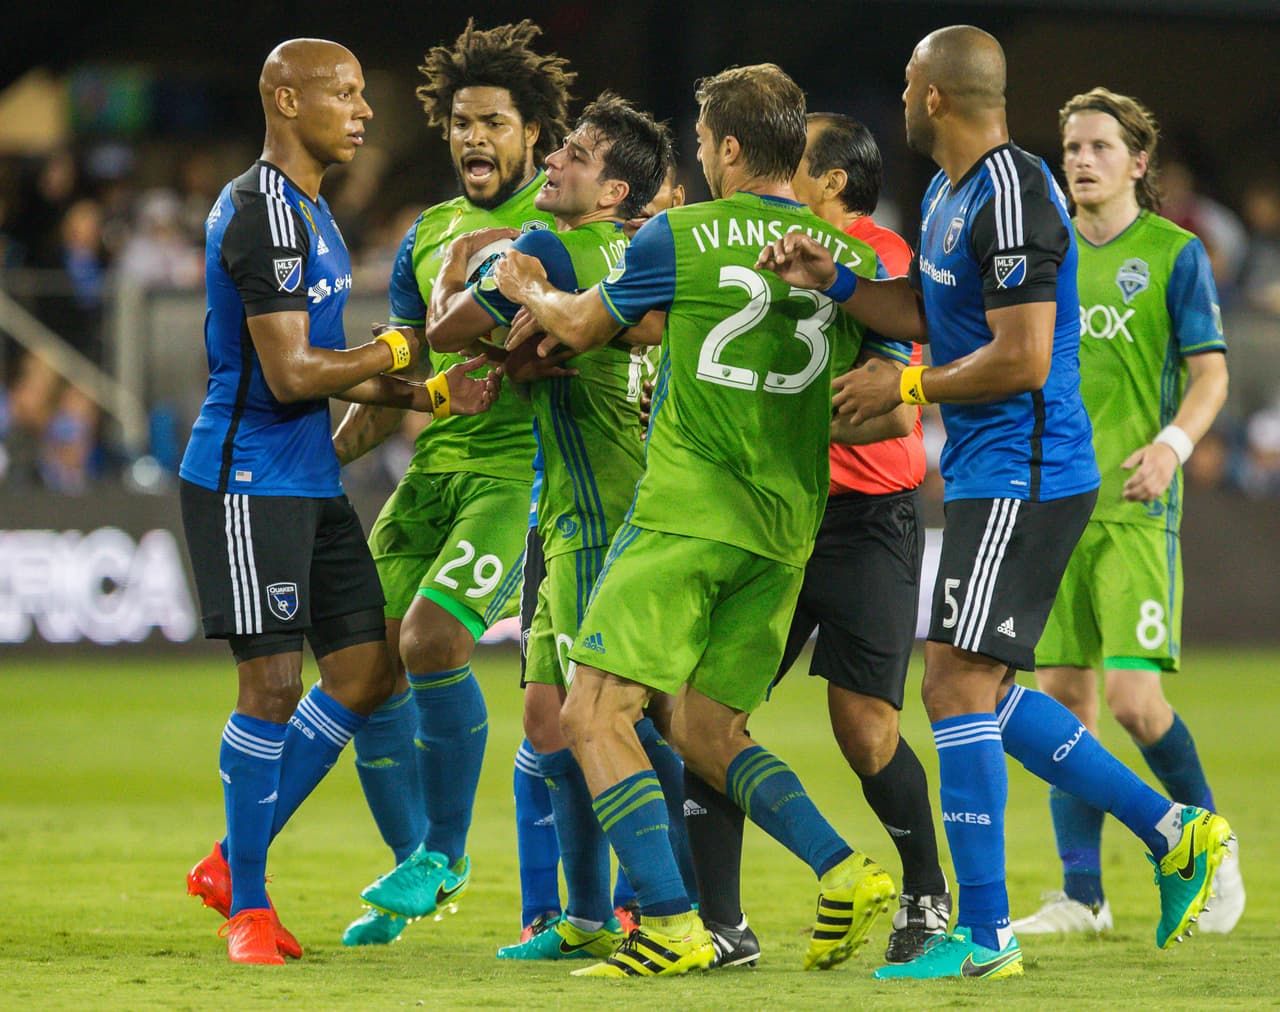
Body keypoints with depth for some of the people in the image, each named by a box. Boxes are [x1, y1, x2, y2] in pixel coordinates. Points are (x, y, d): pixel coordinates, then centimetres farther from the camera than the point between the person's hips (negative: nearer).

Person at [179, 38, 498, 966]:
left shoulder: (308, 209, 17)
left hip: (311, 482, 10)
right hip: (248, 479, -10)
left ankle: (234, 861, 17)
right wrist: (396, 351, -9)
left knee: (367, 672, 8)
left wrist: (420, 393, 8)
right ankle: (247, 902, 4)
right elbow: (289, 375, -21)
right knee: (274, 683, -8)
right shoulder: (264, 215, -17)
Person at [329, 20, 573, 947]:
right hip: (434, 469, 6)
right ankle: (415, 869, 15)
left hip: (522, 467, -6)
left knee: (432, 637, -23)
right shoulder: (429, 236, 18)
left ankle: (445, 852, -4)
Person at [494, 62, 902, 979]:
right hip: (786, 530, 6)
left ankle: (671, 925, -16)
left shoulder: (682, 237, -2)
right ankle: (847, 875, -2)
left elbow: (581, 326, 13)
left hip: (686, 514, -6)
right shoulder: (852, 258, 9)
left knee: (596, 715, -4)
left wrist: (529, 291, 34)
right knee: (707, 733, 16)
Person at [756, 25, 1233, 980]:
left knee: (957, 685, -12)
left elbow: (1022, 361, -22)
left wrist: (903, 388, -12)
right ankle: (1174, 833, 17)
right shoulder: (947, 194, 14)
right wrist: (831, 278, 7)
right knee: (980, 695, 13)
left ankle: (984, 933, -10)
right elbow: (919, 311, 23)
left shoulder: (1012, 197, -18)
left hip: (1021, 478, -11)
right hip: (990, 477, 11)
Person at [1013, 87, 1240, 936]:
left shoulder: (1175, 254, 0)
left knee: (1133, 697, -13)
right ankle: (1081, 895, 8)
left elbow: (1210, 375, -4)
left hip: (1138, 506, -5)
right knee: (1064, 699, 2)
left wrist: (1172, 444, -21)